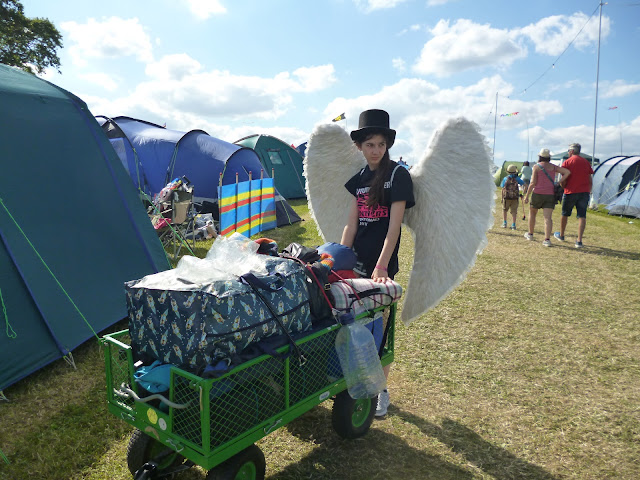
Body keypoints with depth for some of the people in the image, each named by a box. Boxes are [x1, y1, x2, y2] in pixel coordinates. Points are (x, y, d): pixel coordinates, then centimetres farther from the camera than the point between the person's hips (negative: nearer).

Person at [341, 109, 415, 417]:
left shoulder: (398, 175, -8)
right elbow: (351, 223, 8)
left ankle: (380, 390, 21)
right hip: (356, 262, 5)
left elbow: (394, 225, -15)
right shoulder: (358, 178, 10)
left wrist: (381, 266, -20)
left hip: (383, 265, -5)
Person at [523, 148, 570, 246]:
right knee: (548, 217, -5)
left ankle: (530, 234, 30)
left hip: (538, 194, -2)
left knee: (532, 213, 20)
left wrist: (527, 196, -4)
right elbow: (567, 172, -1)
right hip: (550, 195, 2)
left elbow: (533, 183, -8)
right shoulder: (553, 167, 9)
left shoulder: (536, 166, -3)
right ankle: (547, 239, -16)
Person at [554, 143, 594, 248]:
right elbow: (590, 180, 10)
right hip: (584, 192, 3)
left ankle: (561, 235, 32)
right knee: (582, 216, 0)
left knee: (565, 214, 15)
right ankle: (579, 241, -7)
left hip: (571, 192, -3)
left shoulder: (567, 162, -4)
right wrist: (588, 192, 17)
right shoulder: (586, 162, 9)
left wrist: (562, 188, 10)